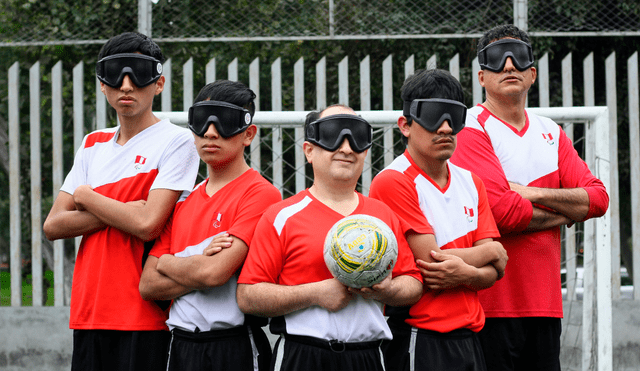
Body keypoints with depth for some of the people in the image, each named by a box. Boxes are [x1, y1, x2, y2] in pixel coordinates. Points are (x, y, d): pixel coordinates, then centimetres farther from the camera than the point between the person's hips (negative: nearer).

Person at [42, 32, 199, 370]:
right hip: (89, 313, 6)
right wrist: (122, 212, -7)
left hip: (144, 318, -6)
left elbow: (147, 225, -15)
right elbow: (53, 225, 7)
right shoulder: (94, 145, 15)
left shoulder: (176, 141, -3)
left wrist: (85, 196, 0)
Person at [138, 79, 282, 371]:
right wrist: (200, 264, -11)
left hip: (235, 347, -5)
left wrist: (169, 263, 0)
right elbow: (148, 286, 5)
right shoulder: (183, 202, 13)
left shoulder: (260, 194, -8)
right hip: (181, 346, 5)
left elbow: (215, 272, -18)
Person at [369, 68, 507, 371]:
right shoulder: (392, 182, -10)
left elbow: (495, 270, 7)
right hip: (419, 342, -6)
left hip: (468, 337, 6)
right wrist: (490, 251, 0)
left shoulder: (470, 182, 12)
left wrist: (465, 274, -16)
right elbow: (429, 261, -15)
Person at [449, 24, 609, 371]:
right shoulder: (471, 129, -6)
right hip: (493, 301, -6)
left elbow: (597, 198, 6)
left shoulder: (551, 133, 16)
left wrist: (531, 193, -8)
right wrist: (564, 213, -1)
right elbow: (502, 212, -17)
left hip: (544, 300, 6)